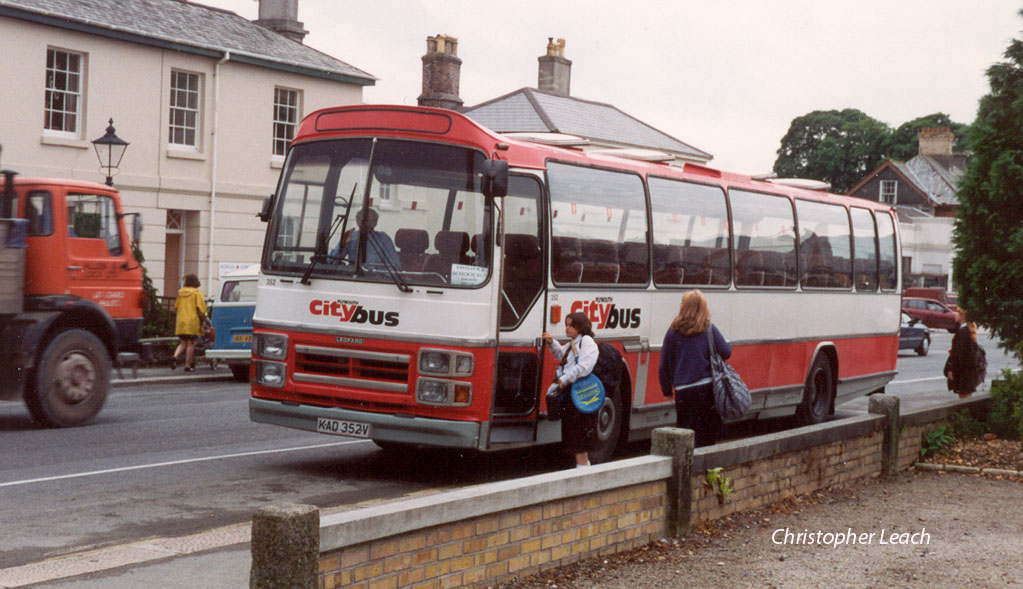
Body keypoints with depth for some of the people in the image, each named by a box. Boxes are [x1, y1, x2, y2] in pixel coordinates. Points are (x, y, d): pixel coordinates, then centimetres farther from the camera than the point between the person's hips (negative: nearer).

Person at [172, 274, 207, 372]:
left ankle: (175, 356, -13)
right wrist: (203, 319, 2)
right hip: (192, 321, -5)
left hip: (181, 321, 5)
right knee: (191, 343, 1)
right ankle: (188, 365, 0)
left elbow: (176, 308, 17)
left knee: (183, 343, 13)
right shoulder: (197, 293, -5)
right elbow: (201, 308, -12)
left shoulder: (180, 293, 13)